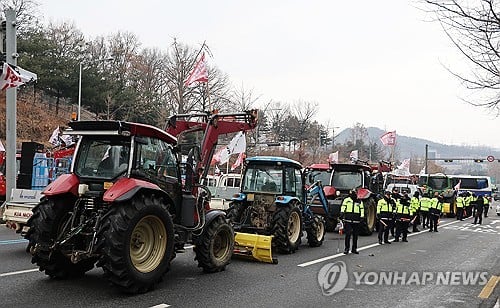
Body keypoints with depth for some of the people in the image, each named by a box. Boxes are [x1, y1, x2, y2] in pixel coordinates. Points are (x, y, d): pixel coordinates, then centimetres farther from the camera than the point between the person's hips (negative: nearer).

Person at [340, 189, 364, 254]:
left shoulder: (359, 201, 11)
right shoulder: (346, 200, 5)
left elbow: (362, 209, 11)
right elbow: (343, 206, -2)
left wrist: (362, 216, 0)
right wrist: (342, 212, -17)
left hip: (356, 221, 3)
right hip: (348, 220, -3)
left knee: (355, 235, 9)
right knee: (348, 234, -9)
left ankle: (354, 249, 20)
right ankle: (346, 248, -2)